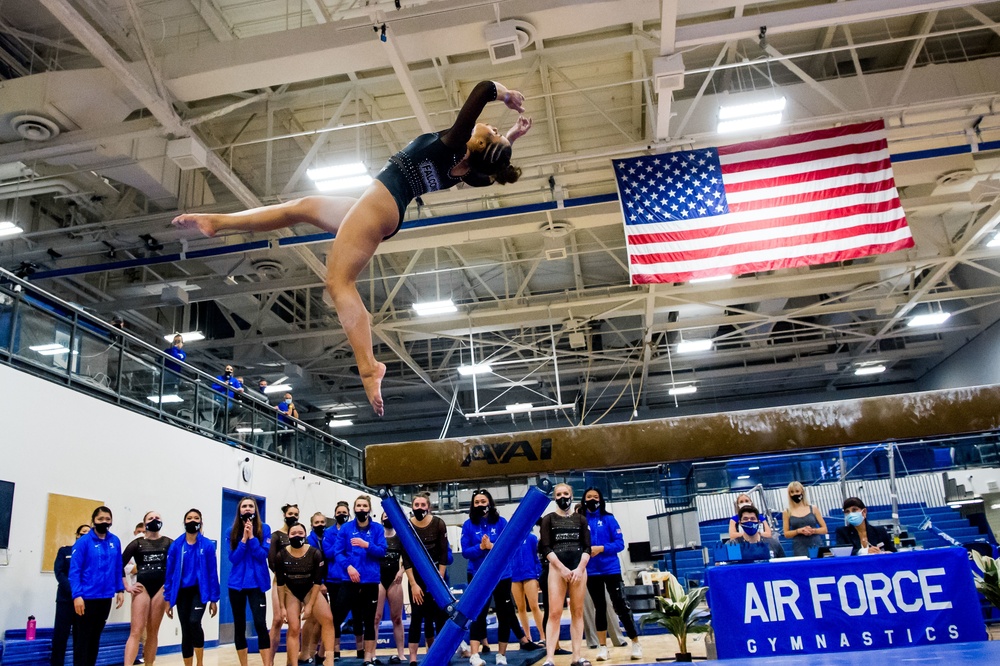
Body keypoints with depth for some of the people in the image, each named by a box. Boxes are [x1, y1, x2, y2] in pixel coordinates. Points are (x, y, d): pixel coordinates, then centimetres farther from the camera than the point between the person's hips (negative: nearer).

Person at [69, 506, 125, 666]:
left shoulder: (115, 542, 5)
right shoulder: (83, 541, -9)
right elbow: (74, 571, -12)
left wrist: (120, 590, 7)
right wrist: (77, 595, -19)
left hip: (105, 597, 5)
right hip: (86, 598, -5)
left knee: (95, 637, 15)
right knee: (82, 638, 2)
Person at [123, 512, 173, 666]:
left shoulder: (169, 543, 6)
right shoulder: (137, 543, 4)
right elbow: (119, 566, 3)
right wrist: (126, 587, -2)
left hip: (161, 588, 1)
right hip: (141, 587, -1)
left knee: (153, 631, 6)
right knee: (136, 631, -10)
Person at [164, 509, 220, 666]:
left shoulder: (207, 545, -5)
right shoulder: (176, 545, -2)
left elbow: (212, 573, -2)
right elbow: (169, 573, 2)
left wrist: (213, 599, -2)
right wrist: (168, 599, 2)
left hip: (200, 591, -2)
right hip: (182, 592, 2)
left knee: (194, 622, -23)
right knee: (185, 631, 7)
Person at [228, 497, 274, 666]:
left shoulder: (264, 529, -2)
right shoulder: (232, 532, 3)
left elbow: (263, 555, -9)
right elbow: (233, 558, -4)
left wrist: (251, 536, -18)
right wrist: (244, 538, -15)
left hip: (257, 583, -3)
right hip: (236, 583, 3)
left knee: (260, 624, -14)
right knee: (239, 626, 9)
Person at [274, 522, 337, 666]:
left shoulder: (315, 554, -21)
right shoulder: (281, 555, -18)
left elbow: (317, 582, -13)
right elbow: (280, 583, -7)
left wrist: (310, 605, -13)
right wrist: (282, 607, -6)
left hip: (310, 590, -1)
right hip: (291, 592, 1)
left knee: (328, 619, -20)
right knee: (294, 628, -6)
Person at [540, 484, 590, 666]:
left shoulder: (581, 519, 11)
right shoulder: (548, 519, 5)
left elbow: (587, 548, 5)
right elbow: (546, 548, -3)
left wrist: (579, 568, -10)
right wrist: (562, 569, -12)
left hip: (579, 568, 2)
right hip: (557, 568, -2)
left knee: (577, 612, 4)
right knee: (555, 613, -7)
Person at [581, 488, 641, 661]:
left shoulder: (608, 519, -2)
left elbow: (620, 543, -5)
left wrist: (601, 548, -18)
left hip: (611, 569, -2)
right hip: (591, 571, 2)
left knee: (620, 605, -1)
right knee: (599, 607, 10)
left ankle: (635, 643, 13)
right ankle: (602, 646, 18)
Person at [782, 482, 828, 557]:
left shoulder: (813, 509, 7)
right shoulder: (787, 512, 6)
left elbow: (824, 529, 8)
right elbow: (786, 534, 4)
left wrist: (813, 530, -10)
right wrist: (798, 531, -12)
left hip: (816, 545, 1)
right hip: (799, 548, -1)